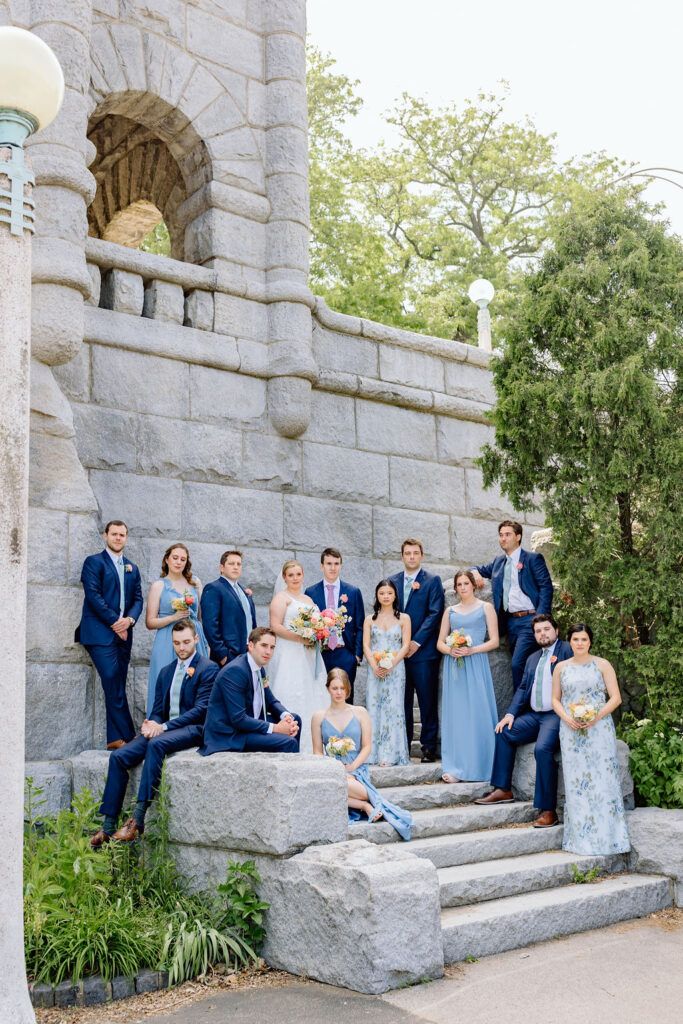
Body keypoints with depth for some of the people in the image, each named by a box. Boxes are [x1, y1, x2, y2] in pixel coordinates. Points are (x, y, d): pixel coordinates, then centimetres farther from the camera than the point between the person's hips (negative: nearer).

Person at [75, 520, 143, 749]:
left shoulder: (132, 568, 20)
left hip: (123, 634, 5)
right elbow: (93, 595, -7)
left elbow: (138, 599, 14)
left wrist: (129, 619, -6)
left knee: (116, 687, 4)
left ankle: (116, 738, 6)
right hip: (100, 633, -5)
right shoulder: (94, 562, 3)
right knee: (114, 685, -11)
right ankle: (126, 736, -8)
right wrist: (114, 622, -11)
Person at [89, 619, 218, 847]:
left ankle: (138, 819, -36)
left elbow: (201, 710, -10)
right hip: (163, 730, 7)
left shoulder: (208, 668, 0)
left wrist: (164, 726, -17)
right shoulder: (166, 671, 22)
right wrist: (150, 724, -5)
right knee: (118, 756, -13)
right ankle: (108, 826, -11)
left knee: (156, 744, -36)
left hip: (192, 730, -7)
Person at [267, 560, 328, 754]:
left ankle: (311, 748, 7)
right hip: (290, 656, -7)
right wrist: (300, 638, -20)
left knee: (313, 698, 4)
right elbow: (275, 627, -11)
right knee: (292, 698, -10)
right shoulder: (281, 597, -1)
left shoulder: (308, 599, 21)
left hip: (310, 656, 7)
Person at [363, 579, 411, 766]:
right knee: (374, 707, -3)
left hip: (395, 669, -2)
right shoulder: (370, 619, 12)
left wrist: (391, 665, -13)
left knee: (393, 707, -6)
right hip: (375, 670, 2)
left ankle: (390, 755, -5)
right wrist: (374, 665, -11)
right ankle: (374, 754, 0)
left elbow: (405, 645, 0)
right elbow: (366, 645, 5)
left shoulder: (403, 618, 7)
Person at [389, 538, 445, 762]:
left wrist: (416, 642, -11)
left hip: (423, 651, -3)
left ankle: (428, 746, 6)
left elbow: (435, 614, -5)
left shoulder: (432, 581, 3)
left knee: (427, 700, -1)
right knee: (402, 700, 6)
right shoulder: (392, 581, 13)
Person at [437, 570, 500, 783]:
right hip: (454, 666, 3)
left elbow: (494, 641, 0)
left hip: (476, 664, -3)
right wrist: (450, 650, -7)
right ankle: (456, 768, 2)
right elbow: (440, 642, 15)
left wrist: (471, 650, -14)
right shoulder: (450, 611, 16)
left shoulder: (485, 608, 7)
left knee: (476, 713, -7)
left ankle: (476, 767, 0)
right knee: (455, 714, -1)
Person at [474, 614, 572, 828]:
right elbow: (522, 688, 18)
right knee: (505, 732, -7)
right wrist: (511, 713, 2)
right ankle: (503, 790, 1)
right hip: (534, 715, 8)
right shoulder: (532, 658, 23)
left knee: (543, 748, -28)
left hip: (557, 715, -8)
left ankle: (547, 810, -21)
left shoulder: (568, 650, -1)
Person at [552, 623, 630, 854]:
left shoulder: (602, 665, 3)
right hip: (571, 731, 2)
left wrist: (597, 717, -15)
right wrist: (566, 718, -7)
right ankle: (580, 839, 5)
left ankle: (606, 837, 2)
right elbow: (555, 699, 12)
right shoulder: (561, 667, 10)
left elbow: (616, 698, -1)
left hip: (599, 729, -2)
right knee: (575, 782, 0)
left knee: (602, 780, -5)